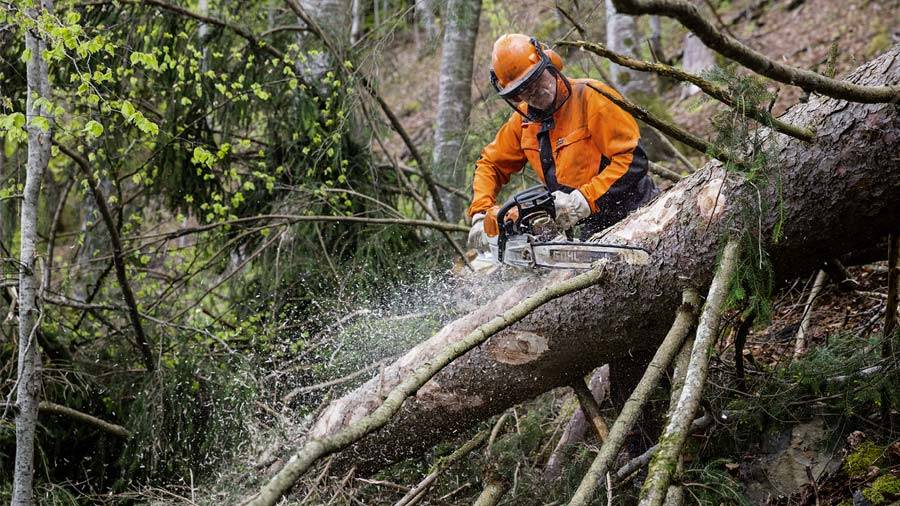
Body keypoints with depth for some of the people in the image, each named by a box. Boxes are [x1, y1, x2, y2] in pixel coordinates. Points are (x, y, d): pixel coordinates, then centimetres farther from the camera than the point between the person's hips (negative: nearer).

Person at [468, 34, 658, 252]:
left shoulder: (590, 97, -14)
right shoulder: (525, 119, 7)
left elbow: (633, 160, -20)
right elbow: (490, 164, 19)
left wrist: (584, 200, -26)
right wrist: (481, 215, 2)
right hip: (592, 231, 6)